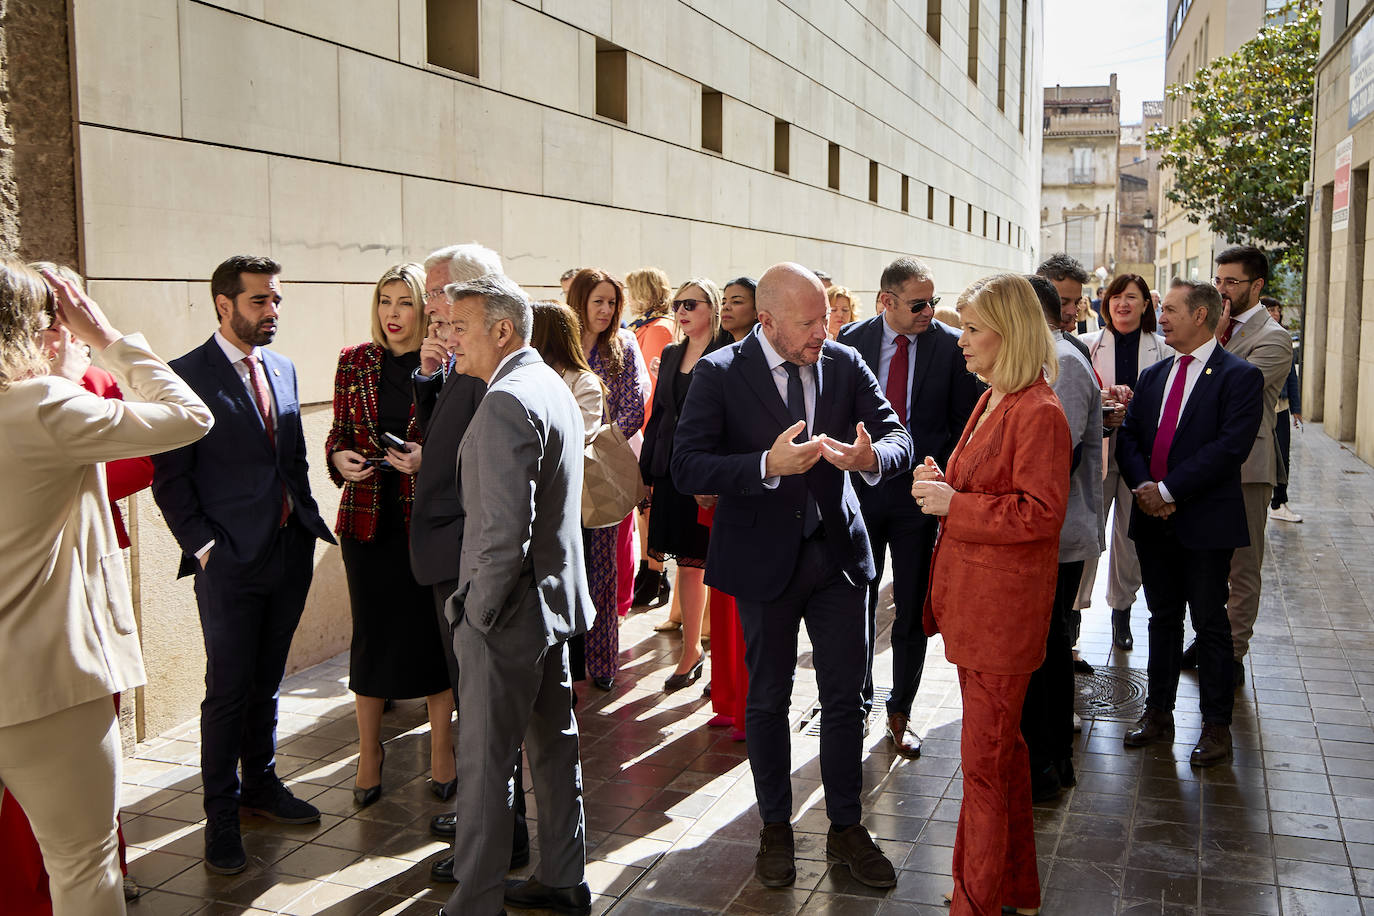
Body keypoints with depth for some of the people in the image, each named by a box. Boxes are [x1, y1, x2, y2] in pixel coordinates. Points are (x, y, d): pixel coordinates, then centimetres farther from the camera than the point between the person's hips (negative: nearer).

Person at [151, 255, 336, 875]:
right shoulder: (188, 376, -8)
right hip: (229, 562, -6)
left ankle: (260, 785, 33)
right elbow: (170, 478, -8)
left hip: (290, 551, 6)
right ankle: (221, 816, 16)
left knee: (266, 681, 17)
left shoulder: (283, 369, 12)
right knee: (229, 689, 2)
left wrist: (309, 520, 8)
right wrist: (202, 544, -13)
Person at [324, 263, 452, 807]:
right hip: (368, 517, 2)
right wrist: (339, 457, -9)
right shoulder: (354, 363, 6)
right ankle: (369, 752, 25)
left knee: (435, 630, 6)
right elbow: (339, 432, 12)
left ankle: (441, 749, 24)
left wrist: (431, 458, -18)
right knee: (371, 633, 8)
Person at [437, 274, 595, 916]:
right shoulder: (553, 387, 11)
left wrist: (480, 610, -16)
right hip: (554, 597, 10)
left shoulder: (506, 402, -21)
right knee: (553, 747, 19)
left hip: (508, 613, -10)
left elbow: (505, 530, -27)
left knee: (485, 765, 3)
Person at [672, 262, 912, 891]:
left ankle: (845, 827, 28)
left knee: (844, 696, 9)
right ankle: (776, 827, 32)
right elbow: (687, 467, -19)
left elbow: (899, 438, -3)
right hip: (763, 557, -2)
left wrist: (871, 457, -26)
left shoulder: (844, 363, -2)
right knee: (768, 697, 13)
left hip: (836, 552, 3)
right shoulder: (720, 374, -12)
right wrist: (768, 465, -31)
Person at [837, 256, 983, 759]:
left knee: (912, 611, 8)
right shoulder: (852, 340, -1)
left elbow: (963, 421, -1)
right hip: (860, 489, 1)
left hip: (919, 491, -1)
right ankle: (858, 702, 29)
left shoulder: (951, 345, -5)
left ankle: (900, 711, 24)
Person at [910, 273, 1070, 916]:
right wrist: (943, 483, 4)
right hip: (975, 599, 10)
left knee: (985, 760, 0)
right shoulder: (990, 401, 14)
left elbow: (1039, 513, -22)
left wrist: (953, 503, -19)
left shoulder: (1039, 414, -18)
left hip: (1004, 609, -10)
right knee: (1002, 747, 20)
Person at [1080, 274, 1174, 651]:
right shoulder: (1089, 345, 6)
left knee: (1131, 534, 8)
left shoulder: (1162, 350, 6)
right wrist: (1104, 404, -18)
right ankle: (1073, 608, 4)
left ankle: (1122, 611, 23)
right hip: (1097, 448, -1)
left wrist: (1132, 409, -15)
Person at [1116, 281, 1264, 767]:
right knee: (1163, 617, 15)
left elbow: (1231, 446, -17)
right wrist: (1143, 485, -11)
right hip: (1154, 519, 6)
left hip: (1207, 522, -6)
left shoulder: (1240, 376, -7)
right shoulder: (1153, 375, 13)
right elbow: (1128, 436, 8)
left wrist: (1169, 490, -19)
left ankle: (1216, 725, 16)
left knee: (1210, 623, 3)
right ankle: (1158, 712, 26)